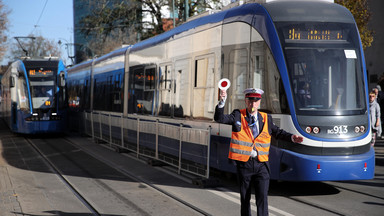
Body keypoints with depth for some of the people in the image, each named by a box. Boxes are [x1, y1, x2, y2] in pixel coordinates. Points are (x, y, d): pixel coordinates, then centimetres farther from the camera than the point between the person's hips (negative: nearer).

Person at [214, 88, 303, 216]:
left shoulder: (266, 118, 9)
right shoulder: (238, 116, 2)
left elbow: (277, 132, 18)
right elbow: (220, 118, -9)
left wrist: (292, 137, 2)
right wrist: (222, 102, -25)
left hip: (261, 164, 1)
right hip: (244, 163, -1)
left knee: (262, 198, -7)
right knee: (245, 198, 10)